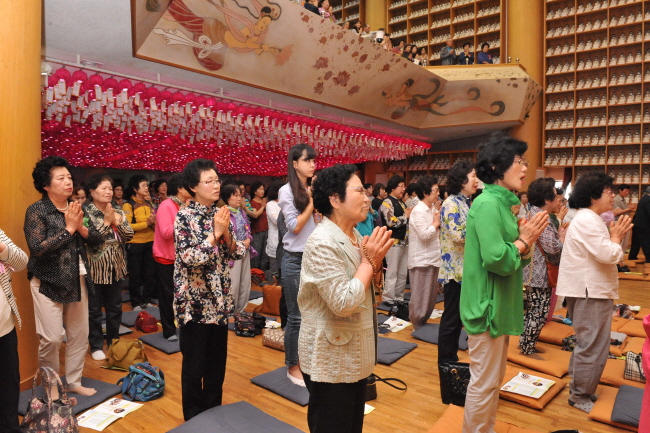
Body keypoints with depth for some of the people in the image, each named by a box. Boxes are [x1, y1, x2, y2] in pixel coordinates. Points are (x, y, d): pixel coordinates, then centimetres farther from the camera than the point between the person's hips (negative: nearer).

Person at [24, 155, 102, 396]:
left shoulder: (75, 208, 6)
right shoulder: (37, 211, -10)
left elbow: (97, 239, 4)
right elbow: (37, 249, -20)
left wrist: (81, 228, -13)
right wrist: (68, 229, -18)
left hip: (78, 280, 6)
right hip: (48, 283, -5)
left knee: (80, 334, 10)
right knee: (52, 338, -2)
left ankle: (73, 382, 27)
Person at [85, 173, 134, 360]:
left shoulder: (118, 212, 5)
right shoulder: (86, 213, -11)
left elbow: (129, 235, -2)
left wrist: (117, 222, -15)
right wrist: (106, 222, -19)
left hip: (115, 267, 5)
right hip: (95, 269, -5)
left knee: (115, 308, 14)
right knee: (94, 309, 8)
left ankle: (113, 342, 29)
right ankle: (96, 346, 22)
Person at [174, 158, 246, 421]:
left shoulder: (220, 214, 5)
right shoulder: (184, 217, -12)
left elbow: (238, 253, 4)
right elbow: (189, 257, -22)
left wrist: (226, 233, -13)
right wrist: (215, 233, -21)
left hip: (219, 299, 5)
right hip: (194, 301, -5)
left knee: (217, 359, 16)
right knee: (194, 363, 9)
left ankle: (214, 411, 35)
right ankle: (195, 418, 29)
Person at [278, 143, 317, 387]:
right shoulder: (287, 191, -7)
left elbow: (320, 223, 9)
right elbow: (295, 227, -13)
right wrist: (312, 202, -13)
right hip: (295, 260, -5)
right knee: (296, 316, 3)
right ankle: (292, 367, 20)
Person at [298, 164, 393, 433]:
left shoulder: (355, 236, 5)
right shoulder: (322, 242, -23)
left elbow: (369, 290, 13)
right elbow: (344, 303, -29)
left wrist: (375, 262, -7)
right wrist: (370, 261, -19)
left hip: (354, 355, 8)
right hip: (331, 359, -8)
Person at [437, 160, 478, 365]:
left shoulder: (465, 202, 13)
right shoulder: (452, 204, -15)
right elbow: (458, 235, -24)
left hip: (465, 269, 9)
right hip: (455, 270, -9)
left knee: (459, 316, 16)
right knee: (451, 317, 1)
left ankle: (452, 359, 29)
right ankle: (444, 362, 15)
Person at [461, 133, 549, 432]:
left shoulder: (502, 203, 12)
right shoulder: (488, 203, -18)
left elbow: (512, 259, 14)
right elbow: (496, 259, -28)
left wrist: (525, 242, -4)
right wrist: (523, 242, -12)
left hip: (500, 305, 10)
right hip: (487, 305, -10)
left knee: (493, 380, 22)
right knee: (484, 384, 4)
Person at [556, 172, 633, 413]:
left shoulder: (588, 219, 15)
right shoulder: (588, 221, -19)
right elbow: (608, 255, -24)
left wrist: (614, 236, 9)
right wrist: (616, 236, -8)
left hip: (590, 289, 11)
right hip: (591, 292, -11)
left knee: (587, 344, 21)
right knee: (593, 347, -1)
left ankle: (578, 388, 34)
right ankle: (580, 397, 12)